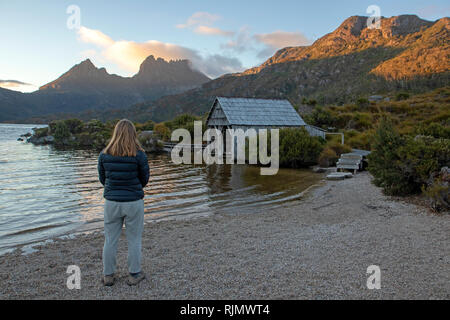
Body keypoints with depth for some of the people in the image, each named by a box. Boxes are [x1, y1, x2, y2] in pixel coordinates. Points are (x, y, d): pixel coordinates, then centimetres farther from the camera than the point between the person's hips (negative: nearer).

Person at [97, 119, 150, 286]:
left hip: (112, 202, 2)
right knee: (134, 239, 12)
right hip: (134, 202, -2)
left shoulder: (104, 154, -4)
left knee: (110, 240, 15)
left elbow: (102, 179, 6)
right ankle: (134, 274, 24)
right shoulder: (139, 155, -12)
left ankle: (108, 275, 26)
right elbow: (145, 180, -2)